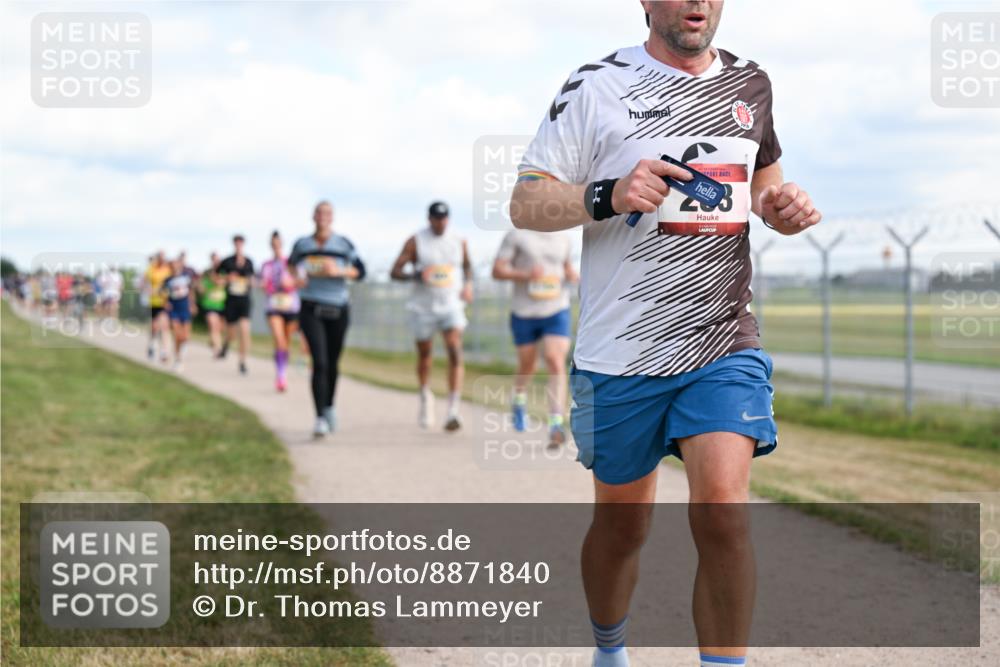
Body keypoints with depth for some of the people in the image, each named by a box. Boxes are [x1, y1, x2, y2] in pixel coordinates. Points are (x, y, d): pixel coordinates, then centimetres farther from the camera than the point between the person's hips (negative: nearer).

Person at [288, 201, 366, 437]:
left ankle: (330, 406, 37)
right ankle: (320, 418, -17)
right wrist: (297, 276, 2)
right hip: (311, 309, -1)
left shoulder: (343, 244, 0)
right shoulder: (302, 244, 4)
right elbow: (291, 264, 23)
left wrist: (339, 271, -17)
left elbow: (360, 271, 0)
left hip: (338, 310, 1)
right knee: (319, 362, -16)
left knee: (332, 363, 12)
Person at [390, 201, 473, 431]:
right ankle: (426, 397, 41)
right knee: (424, 356, 13)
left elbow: (467, 266, 24)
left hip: (452, 306, 1)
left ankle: (453, 411, -23)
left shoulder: (459, 242, 5)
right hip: (424, 307, 0)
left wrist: (468, 284, 4)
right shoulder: (415, 242, -4)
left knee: (455, 352, -18)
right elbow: (395, 272, -5)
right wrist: (417, 275, -23)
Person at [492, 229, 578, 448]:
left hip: (557, 310, 1)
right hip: (524, 313, -1)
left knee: (556, 363, -17)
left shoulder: (563, 239, 7)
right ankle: (519, 401, 48)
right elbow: (497, 271, -7)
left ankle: (556, 425, -24)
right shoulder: (516, 236, -4)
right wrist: (525, 274, -23)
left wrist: (573, 275, -2)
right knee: (527, 366, 15)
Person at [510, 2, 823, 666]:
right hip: (621, 355, -2)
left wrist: (786, 205, 3)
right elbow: (524, 203, -5)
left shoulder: (750, 83, 9)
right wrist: (609, 196, -23)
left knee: (723, 506, -18)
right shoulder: (596, 87, -4)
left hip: (725, 344, 2)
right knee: (623, 520, 12)